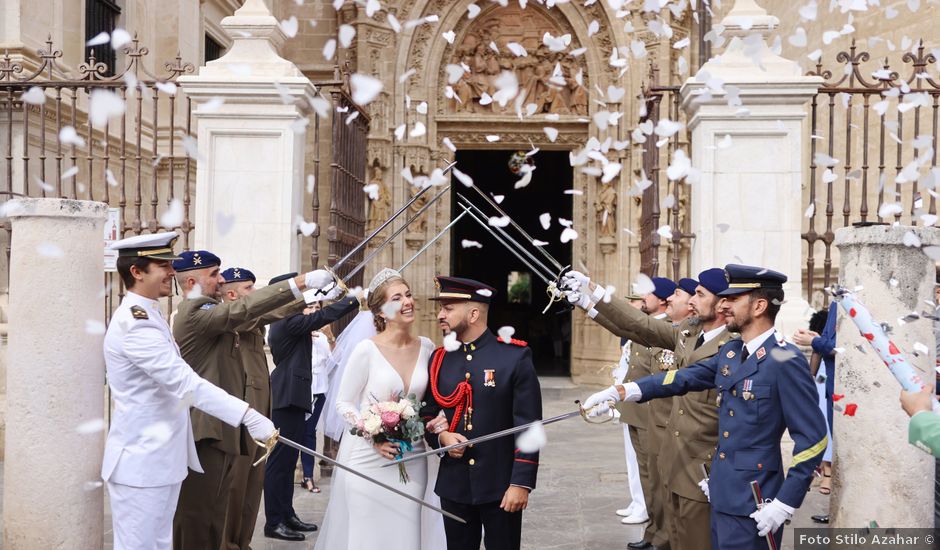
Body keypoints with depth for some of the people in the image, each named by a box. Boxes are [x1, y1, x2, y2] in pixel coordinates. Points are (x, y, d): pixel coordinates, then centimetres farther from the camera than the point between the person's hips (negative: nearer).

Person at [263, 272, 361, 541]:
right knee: (280, 459, -7)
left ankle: (286, 515, 21)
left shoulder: (285, 321, 16)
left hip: (288, 397, 11)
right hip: (288, 398, -11)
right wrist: (357, 298, -14)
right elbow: (326, 315, -21)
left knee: (287, 459, 14)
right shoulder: (290, 321, -16)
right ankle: (274, 522, -4)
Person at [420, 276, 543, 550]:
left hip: (501, 486, -4)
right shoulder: (439, 359, 7)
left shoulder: (515, 356, -8)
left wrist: (521, 483, -15)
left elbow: (528, 427, -10)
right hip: (453, 484, 4)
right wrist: (440, 436, -8)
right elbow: (427, 414, 14)